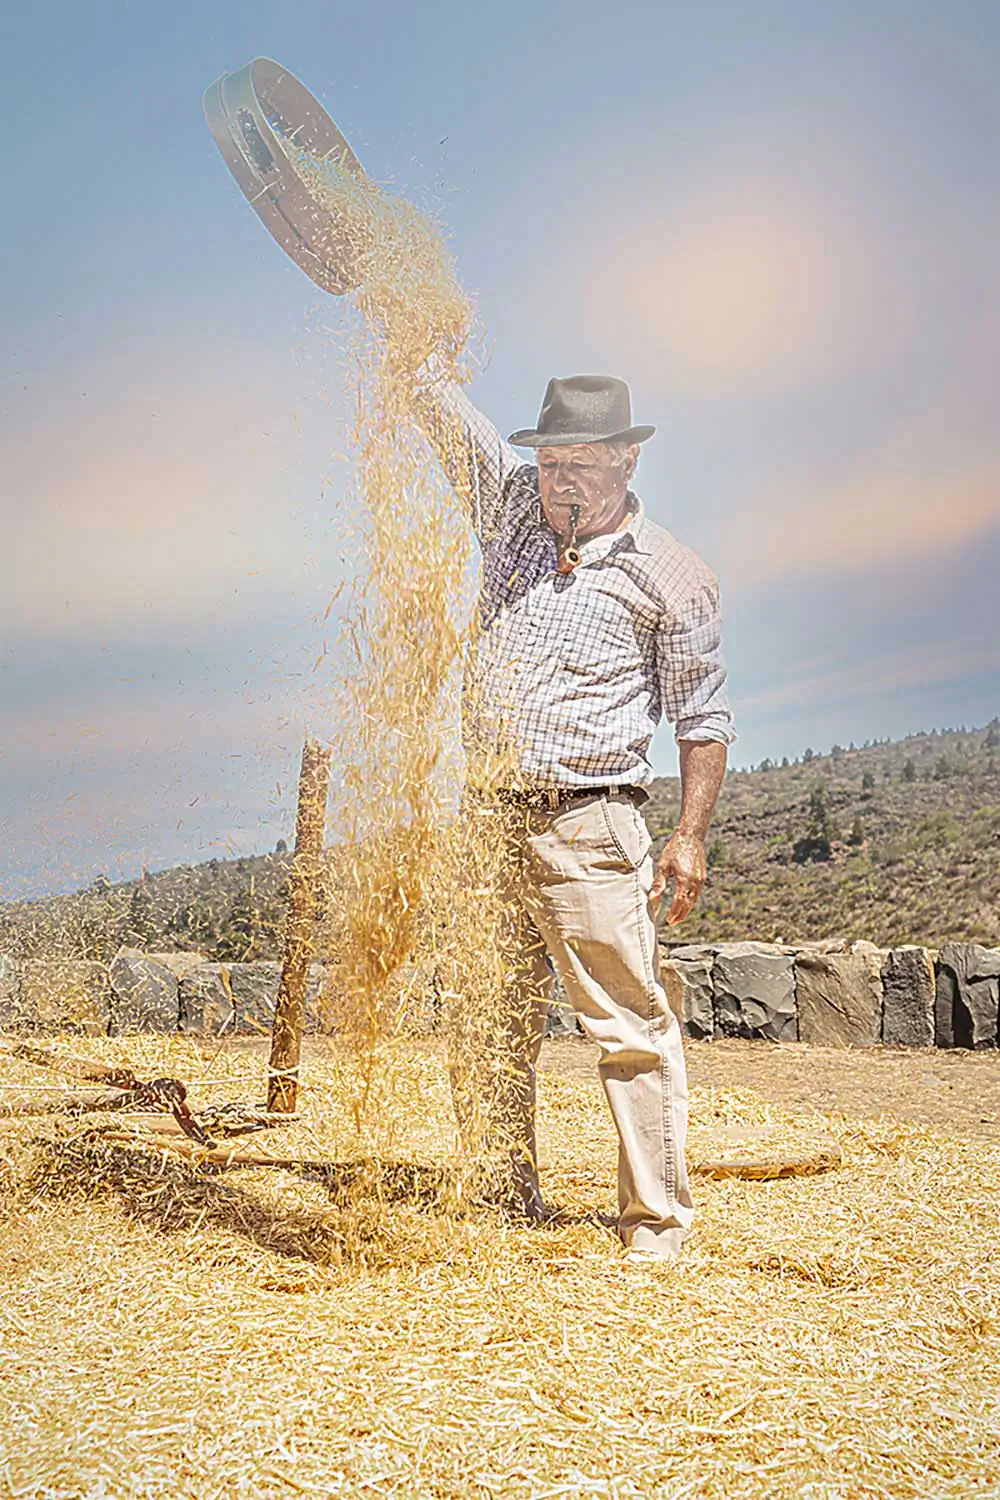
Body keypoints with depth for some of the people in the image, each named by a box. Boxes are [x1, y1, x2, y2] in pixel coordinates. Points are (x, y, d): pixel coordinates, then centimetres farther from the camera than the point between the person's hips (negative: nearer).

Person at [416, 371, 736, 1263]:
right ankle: (508, 1204, 23)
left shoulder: (670, 577, -1)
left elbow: (702, 715, 2)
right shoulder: (513, 504, 10)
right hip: (488, 820, 5)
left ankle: (657, 1220, 4)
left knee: (631, 1026, -5)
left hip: (588, 828, -5)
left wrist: (691, 837, -4)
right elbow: (441, 406, 10)